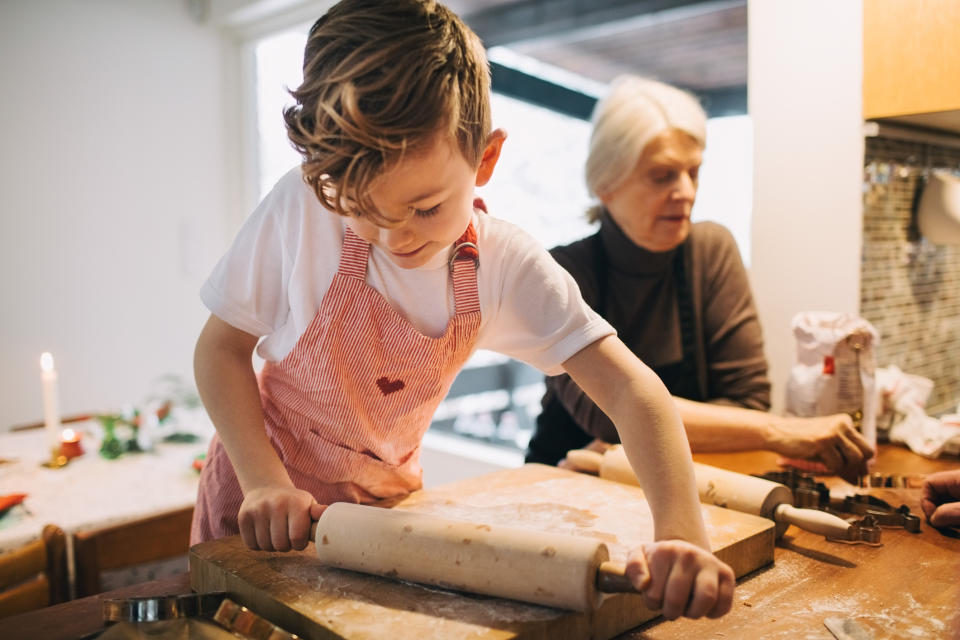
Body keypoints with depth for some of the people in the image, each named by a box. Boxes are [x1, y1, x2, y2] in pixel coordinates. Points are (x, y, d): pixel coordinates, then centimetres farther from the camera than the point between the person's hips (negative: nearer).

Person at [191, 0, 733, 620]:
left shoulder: (506, 264, -19)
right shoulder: (302, 209, -23)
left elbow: (631, 388, -25)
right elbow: (220, 347, -13)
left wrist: (682, 536, -38)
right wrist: (265, 482, -25)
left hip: (389, 497, 2)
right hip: (265, 490, -1)